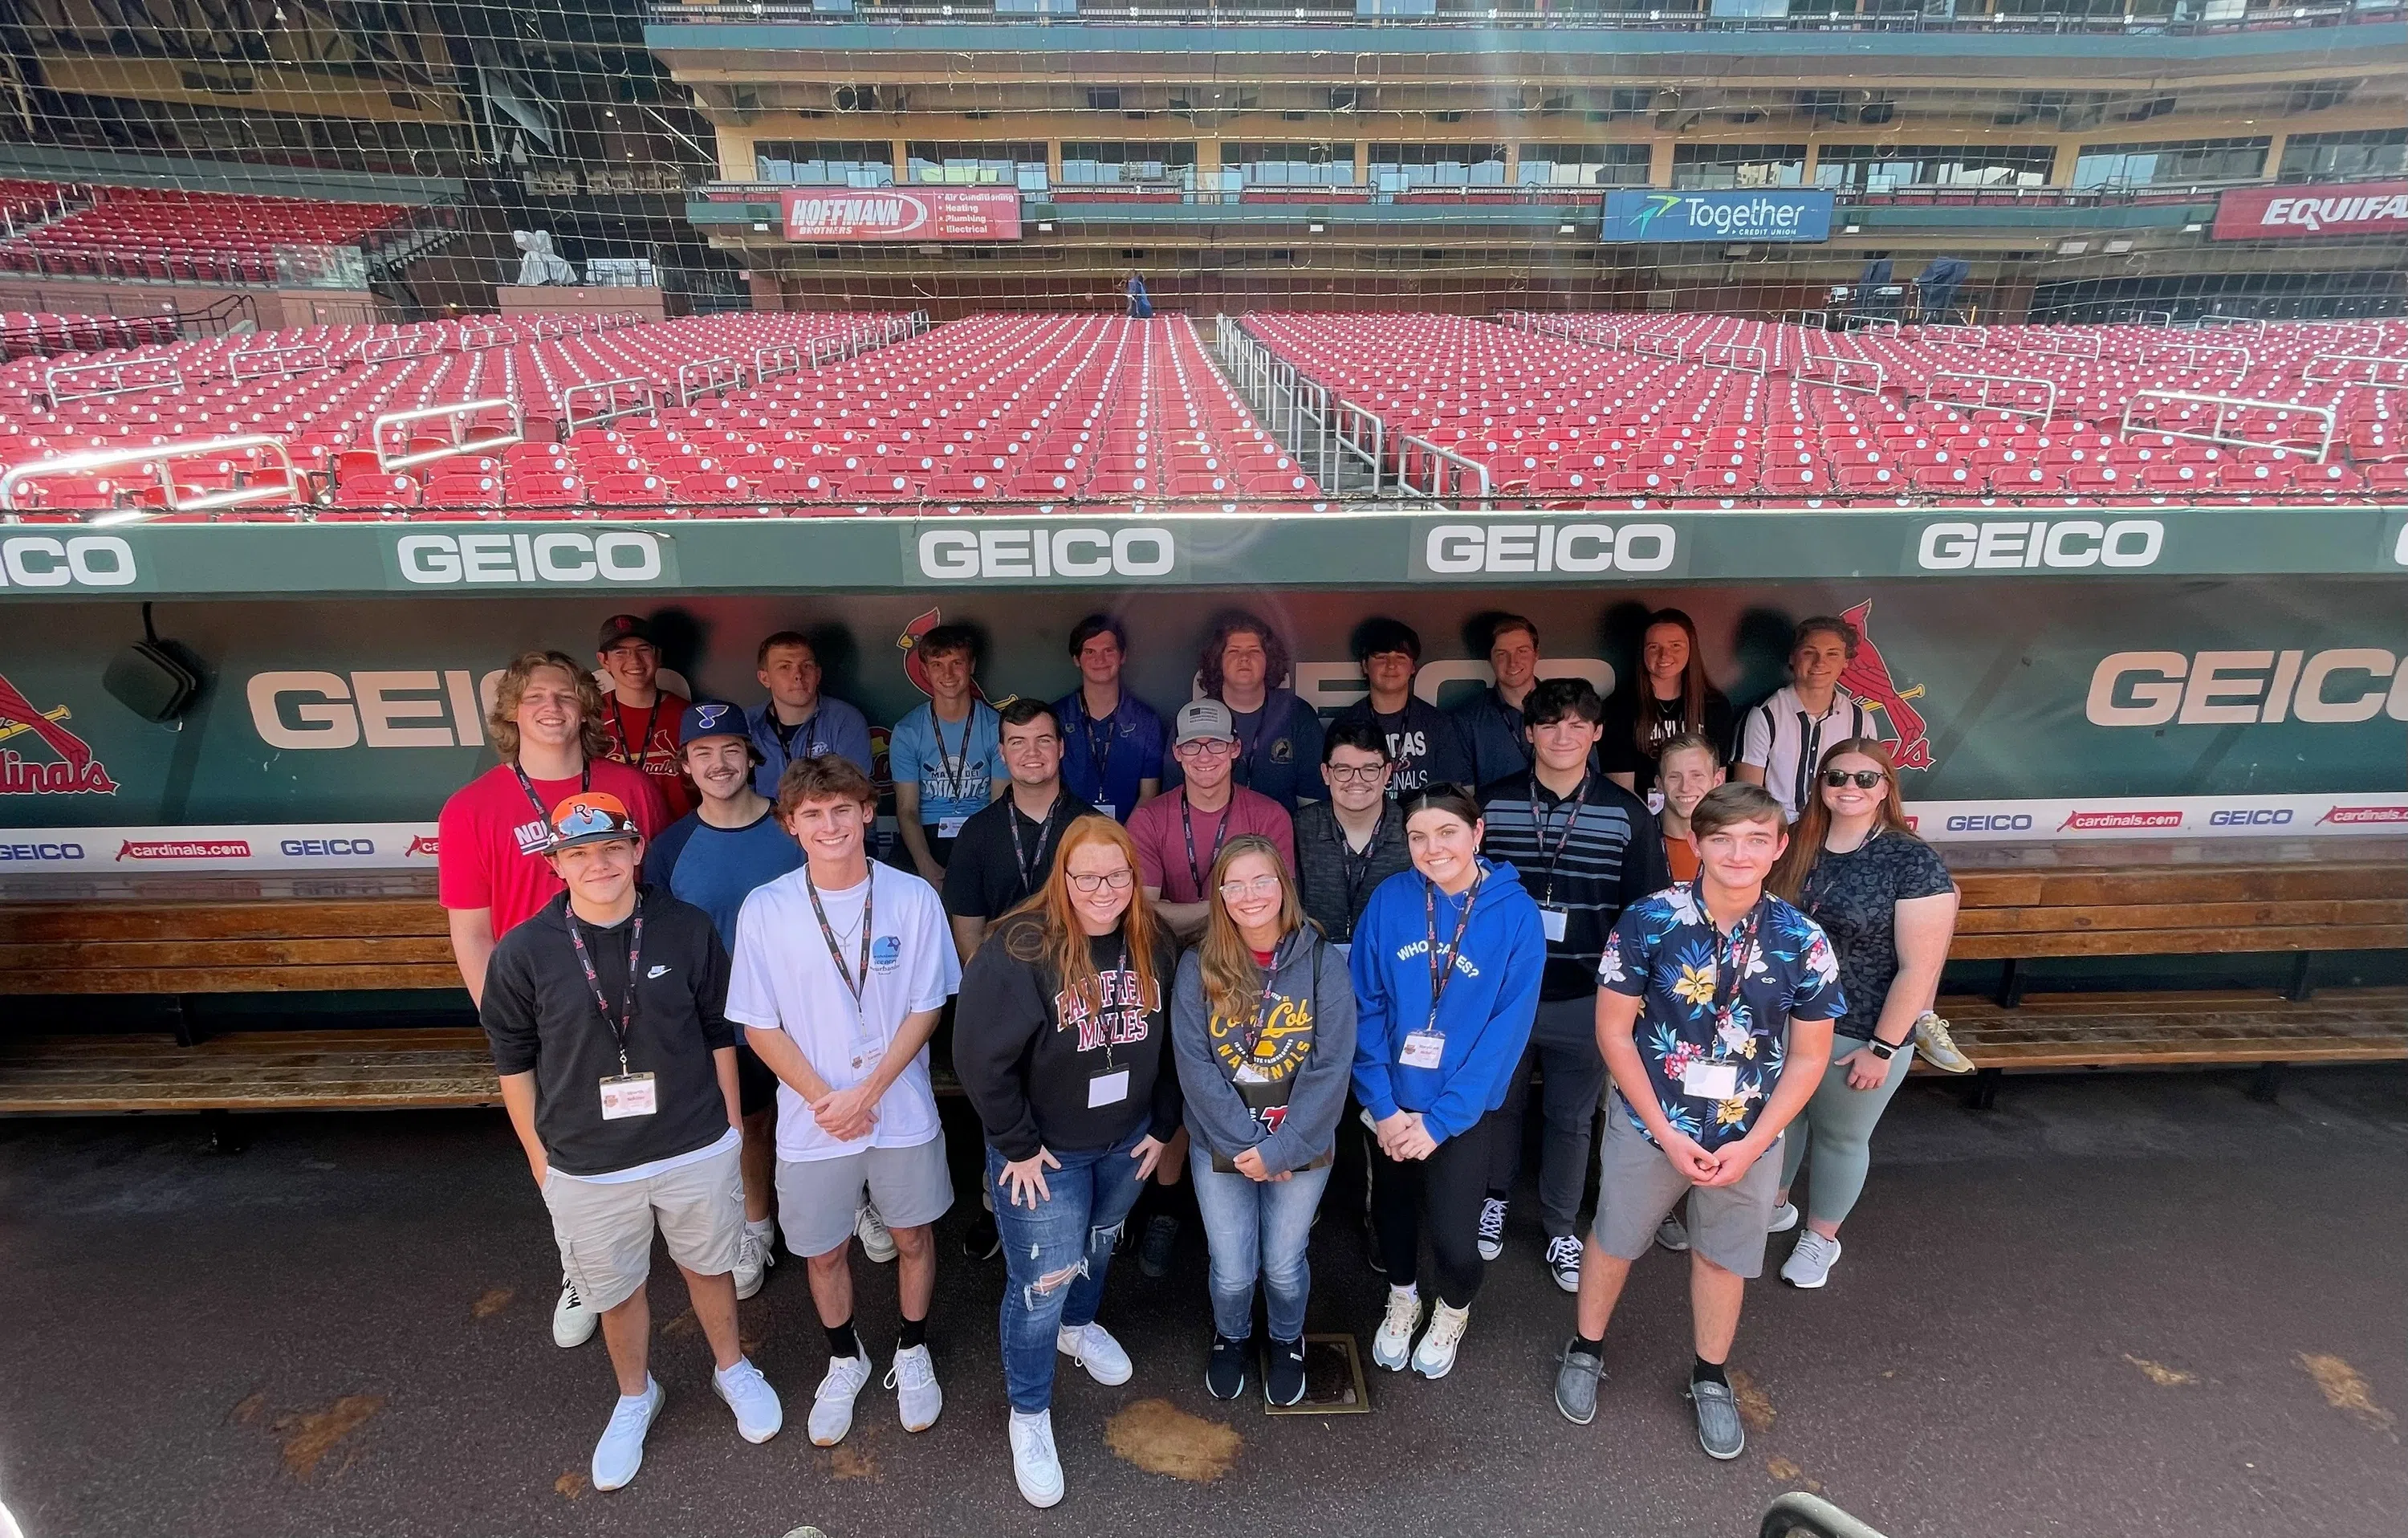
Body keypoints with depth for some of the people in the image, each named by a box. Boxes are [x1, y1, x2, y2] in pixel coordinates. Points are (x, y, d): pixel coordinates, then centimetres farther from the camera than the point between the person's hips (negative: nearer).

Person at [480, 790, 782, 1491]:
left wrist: (731, 1124, 5)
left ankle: (732, 1368, 48)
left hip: (697, 1150, 0)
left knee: (709, 1265, 21)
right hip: (586, 1168, 0)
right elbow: (514, 1063, 0)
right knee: (615, 1292, 20)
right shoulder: (522, 953, -13)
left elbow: (719, 1034, -1)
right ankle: (635, 1398, 48)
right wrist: (537, 1155, 4)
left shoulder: (688, 930, -12)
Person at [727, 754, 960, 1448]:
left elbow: (926, 1009, -8)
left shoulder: (913, 897, -13)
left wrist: (867, 1092, -15)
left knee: (912, 1236, 17)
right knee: (823, 1252, 18)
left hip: (902, 1112, 0)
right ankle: (845, 1360, 46)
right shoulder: (765, 909, -12)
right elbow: (760, 1026, -6)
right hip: (811, 1121, 1)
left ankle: (912, 1351, 44)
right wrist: (824, 1099, -13)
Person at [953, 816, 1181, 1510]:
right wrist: (1018, 1145, -17)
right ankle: (1029, 1416, 28)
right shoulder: (1020, 948, -26)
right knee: (1040, 1283, 4)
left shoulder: (1154, 945, -8)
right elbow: (982, 1057, -22)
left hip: (1125, 1141, 5)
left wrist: (1162, 1126, 4)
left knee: (1098, 1245, 28)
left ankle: (1079, 1327, 57)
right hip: (1043, 1150, -5)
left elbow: (1171, 1042, 3)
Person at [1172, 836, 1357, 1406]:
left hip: (1301, 1148, 0)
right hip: (1221, 1146, 1)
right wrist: (1245, 1144, -16)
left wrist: (1279, 1149, -16)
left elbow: (1331, 1067, -13)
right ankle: (1231, 1338, 45)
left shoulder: (1323, 961, -12)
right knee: (1232, 1272, 10)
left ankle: (1287, 1343, 47)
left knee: (1284, 1266, 14)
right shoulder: (1198, 968, -10)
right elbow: (1194, 1065, -12)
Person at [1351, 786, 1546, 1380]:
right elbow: (1364, 1006, -6)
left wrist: (1442, 1119, -15)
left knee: (1454, 1237, -2)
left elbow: (1507, 1030, -13)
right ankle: (1402, 1298, 50)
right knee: (1391, 1208, 19)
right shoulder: (1389, 900, -10)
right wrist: (1382, 1105, -12)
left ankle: (1452, 1311, 34)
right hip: (1392, 1103, 2)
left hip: (1463, 1108, -2)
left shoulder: (1516, 915, -14)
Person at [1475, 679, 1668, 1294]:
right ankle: (1495, 1198, 42)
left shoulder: (1627, 813, -4)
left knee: (1572, 1118, 14)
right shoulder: (1491, 803, -4)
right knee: (1499, 1103, 17)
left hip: (1586, 998, 0)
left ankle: (1561, 1230, 33)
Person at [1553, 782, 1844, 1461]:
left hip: (1748, 1137, 2)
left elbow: (1808, 1057, -4)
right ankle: (1586, 1350, 43)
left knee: (1723, 1257, 21)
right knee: (1614, 1243, 17)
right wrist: (1666, 1132, -13)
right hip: (1648, 1126, -1)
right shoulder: (1649, 921, -19)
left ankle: (1711, 1378, 45)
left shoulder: (1802, 942, -13)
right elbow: (1613, 1031, -12)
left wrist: (1752, 1144, -10)